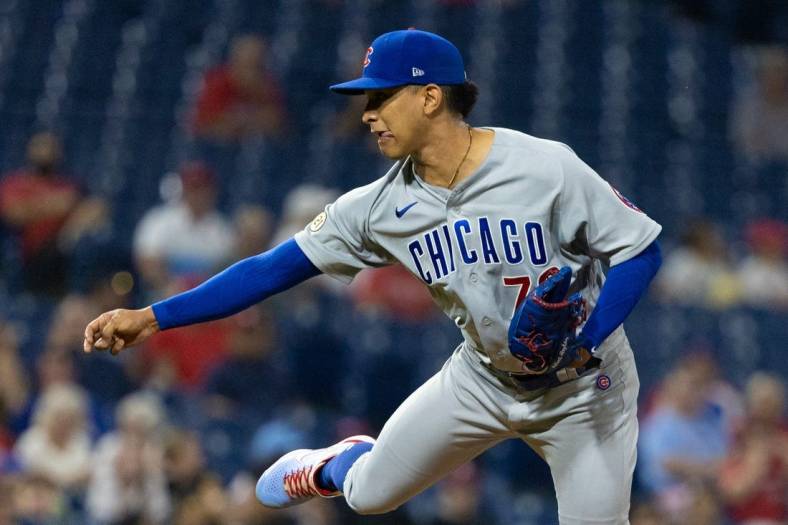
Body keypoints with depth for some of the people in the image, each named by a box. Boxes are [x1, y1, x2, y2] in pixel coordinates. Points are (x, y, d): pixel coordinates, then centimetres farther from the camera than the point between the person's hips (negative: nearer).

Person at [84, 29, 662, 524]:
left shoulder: (544, 167, -23)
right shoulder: (382, 207, -10)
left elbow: (640, 250, -17)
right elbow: (274, 269, -8)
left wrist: (586, 341, -31)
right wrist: (154, 318, -13)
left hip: (583, 386, -4)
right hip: (484, 379, 4)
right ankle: (339, 467, 42)